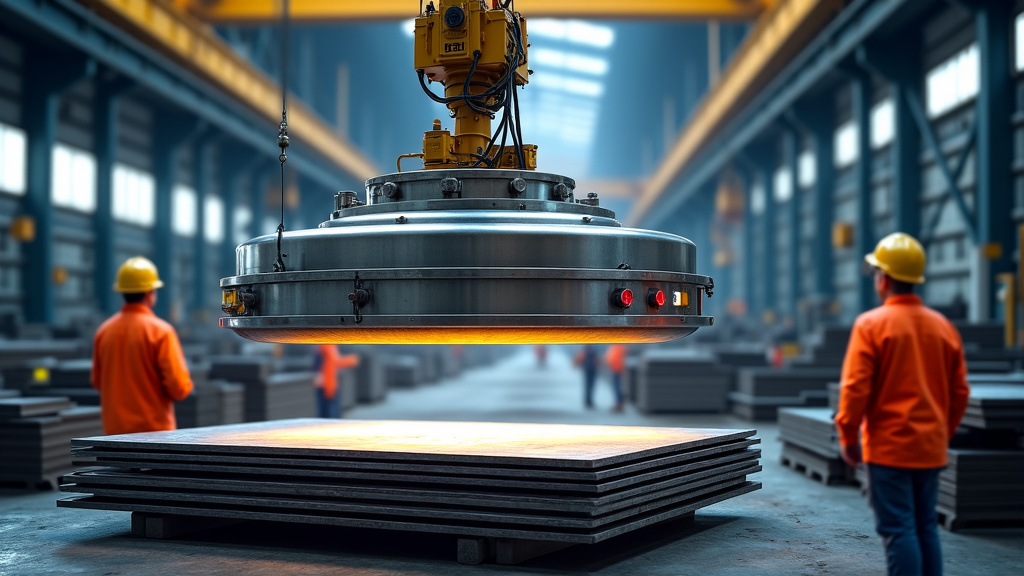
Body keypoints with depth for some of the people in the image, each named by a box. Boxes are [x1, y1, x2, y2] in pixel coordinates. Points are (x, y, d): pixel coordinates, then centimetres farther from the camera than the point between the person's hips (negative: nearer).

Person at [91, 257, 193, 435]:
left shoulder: (104, 331, 2)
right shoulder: (160, 331, -13)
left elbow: (96, 381, 12)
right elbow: (179, 387, -16)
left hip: (115, 428, 5)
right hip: (153, 427, -5)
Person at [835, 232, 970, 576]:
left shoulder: (871, 324, -10)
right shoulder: (943, 326, 7)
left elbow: (855, 387, -14)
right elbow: (959, 391, 10)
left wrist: (848, 437, -3)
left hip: (888, 447, -6)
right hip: (931, 449, 6)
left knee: (897, 529, -4)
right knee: (926, 527, 15)